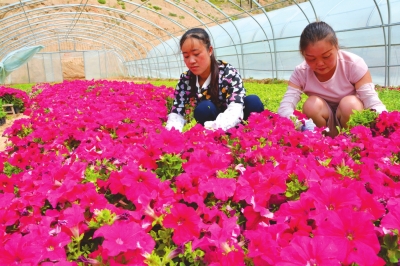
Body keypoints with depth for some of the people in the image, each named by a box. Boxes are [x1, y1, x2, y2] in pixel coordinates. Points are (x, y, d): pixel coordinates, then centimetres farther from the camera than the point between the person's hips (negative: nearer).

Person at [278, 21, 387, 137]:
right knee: (312, 105, -29)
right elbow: (284, 108, -27)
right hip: (323, 123, 1)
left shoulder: (354, 64, -19)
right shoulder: (300, 73, -16)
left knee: (350, 103, -32)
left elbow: (373, 102, -24)